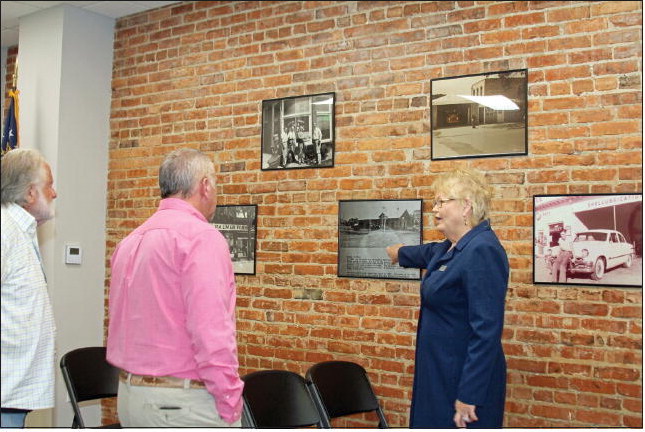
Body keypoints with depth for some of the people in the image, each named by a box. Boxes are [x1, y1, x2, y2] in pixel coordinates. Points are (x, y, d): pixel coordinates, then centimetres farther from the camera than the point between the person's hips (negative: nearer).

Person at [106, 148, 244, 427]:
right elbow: (212, 333, -22)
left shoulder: (130, 241, 12)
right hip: (184, 402, -8)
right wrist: (230, 407, -15)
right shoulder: (202, 237, -15)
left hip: (129, 394, 9)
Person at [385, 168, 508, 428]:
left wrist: (469, 397, -24)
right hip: (440, 372, 9)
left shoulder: (482, 251, -21)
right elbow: (427, 253, 33)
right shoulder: (450, 248, 7)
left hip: (466, 379, -9)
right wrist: (398, 253, 53)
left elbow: (487, 331, -25)